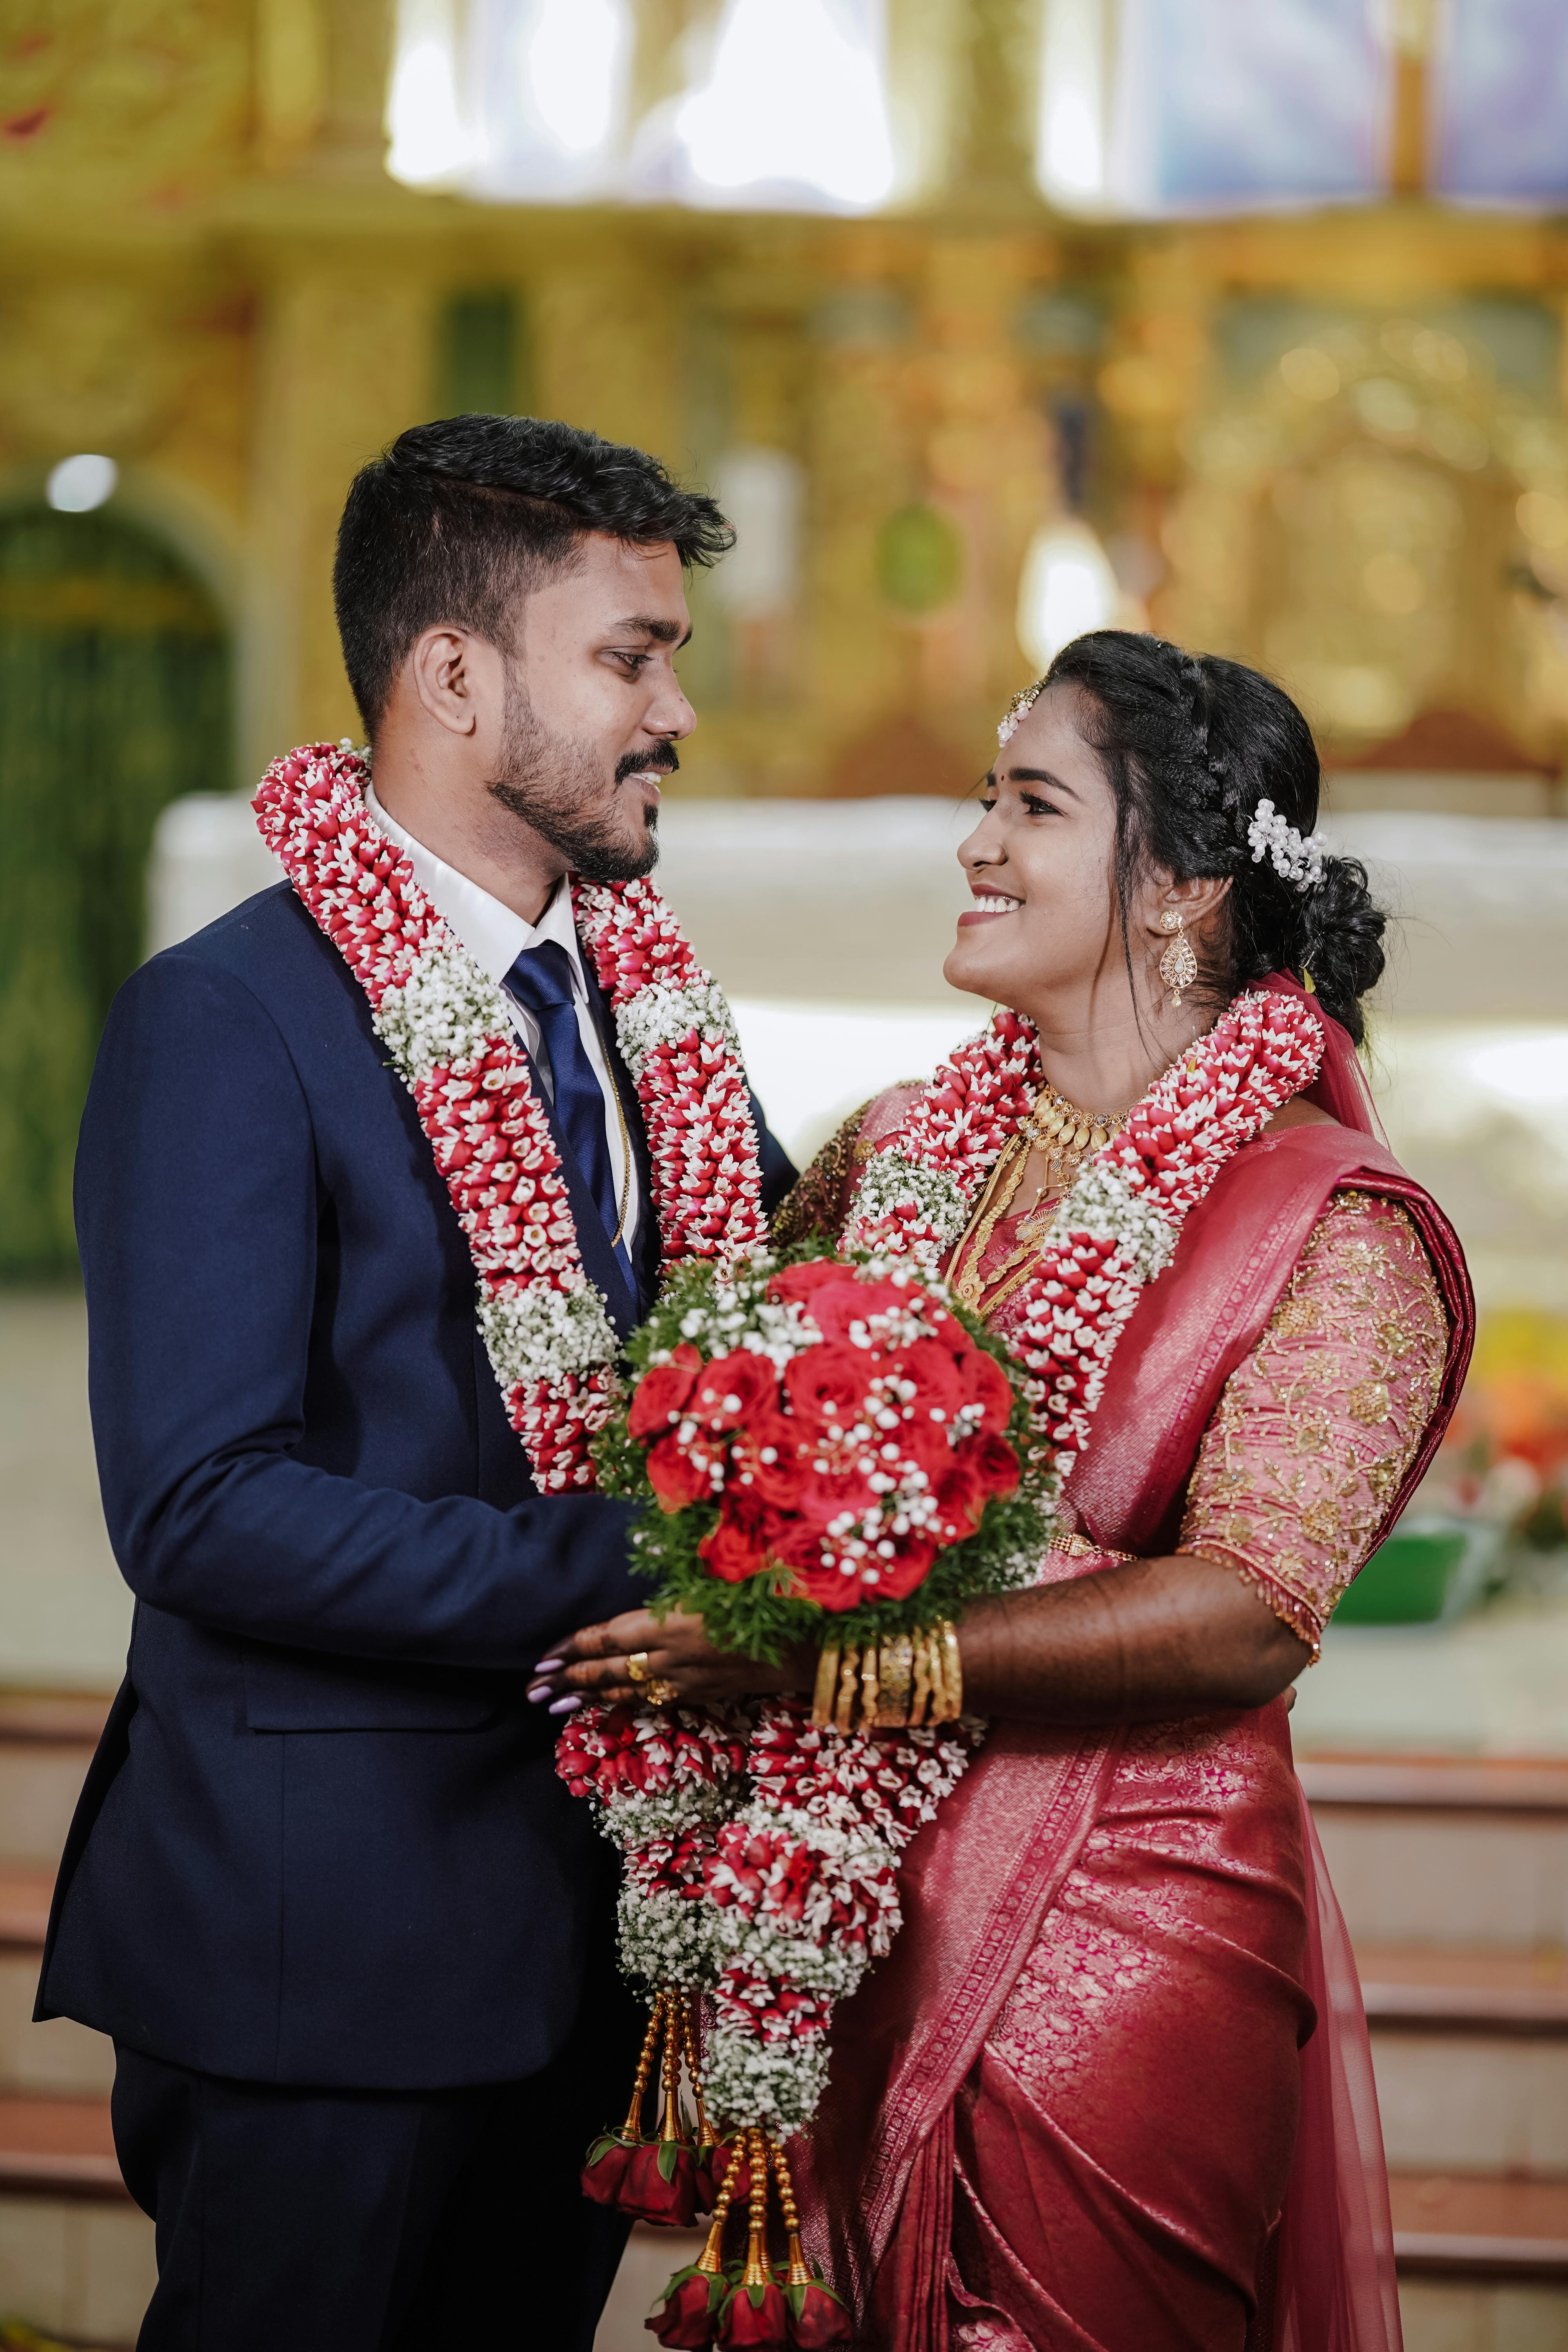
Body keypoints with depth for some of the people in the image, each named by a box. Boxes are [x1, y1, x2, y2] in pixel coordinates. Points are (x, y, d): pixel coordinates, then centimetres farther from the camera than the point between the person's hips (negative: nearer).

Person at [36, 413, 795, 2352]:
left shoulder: (638, 995, 10)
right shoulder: (226, 1023, -15)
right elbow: (199, 1512, -22)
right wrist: (620, 1566, -25)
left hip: (588, 1907, 7)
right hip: (329, 1941, -7)